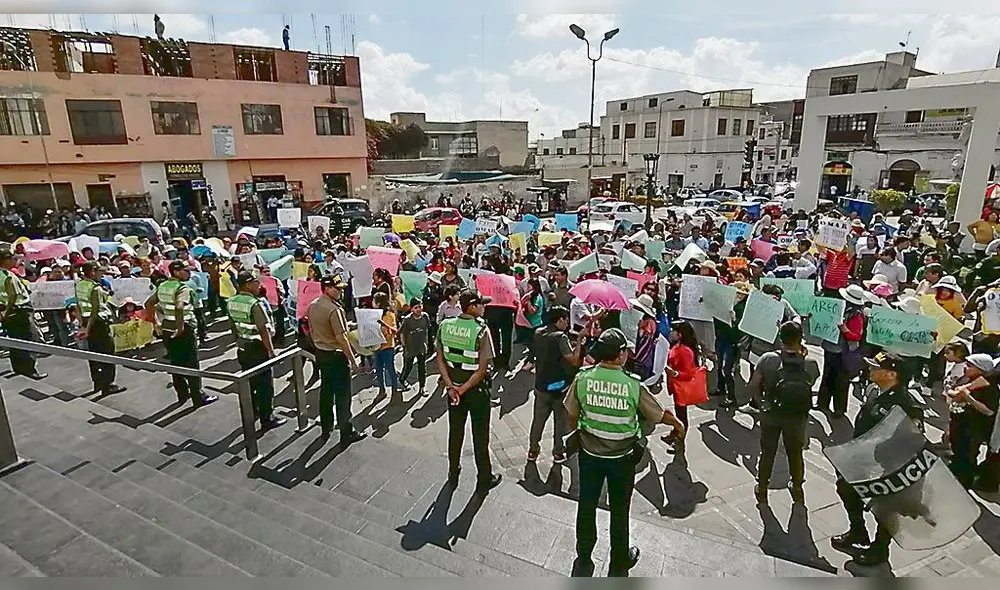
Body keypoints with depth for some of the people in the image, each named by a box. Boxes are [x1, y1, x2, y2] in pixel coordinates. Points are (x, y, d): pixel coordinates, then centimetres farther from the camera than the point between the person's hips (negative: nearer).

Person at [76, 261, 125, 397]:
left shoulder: (79, 285, 6)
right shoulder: (96, 288, -18)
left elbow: (79, 305, 13)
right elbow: (95, 310, -22)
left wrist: (83, 324, 18)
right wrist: (87, 329, -19)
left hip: (87, 321, 9)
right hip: (99, 322, -9)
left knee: (93, 351, 16)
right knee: (108, 352, -3)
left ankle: (97, 383, 26)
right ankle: (107, 385, -1)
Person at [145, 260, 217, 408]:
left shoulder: (162, 286, 10)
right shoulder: (183, 288, -17)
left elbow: (148, 303, 15)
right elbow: (179, 307, -34)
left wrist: (156, 322, 16)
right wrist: (180, 326, -26)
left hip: (167, 330, 8)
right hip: (184, 331, -8)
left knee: (176, 363, 16)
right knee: (192, 365, 1)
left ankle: (183, 394, 27)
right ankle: (198, 398, 7)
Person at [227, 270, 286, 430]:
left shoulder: (232, 302, 2)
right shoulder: (255, 304, -23)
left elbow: (232, 325, 13)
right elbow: (264, 330, -24)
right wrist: (271, 351, -17)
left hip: (242, 349, 8)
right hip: (257, 349, -8)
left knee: (248, 381, 21)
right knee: (265, 385, 3)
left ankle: (252, 412, 35)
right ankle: (267, 419, 11)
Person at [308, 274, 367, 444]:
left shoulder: (312, 306, 4)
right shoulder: (334, 309, -23)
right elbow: (341, 338, -24)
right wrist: (353, 360, -17)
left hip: (320, 354, 9)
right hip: (336, 355, -8)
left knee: (326, 391, 19)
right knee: (342, 395, 1)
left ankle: (326, 429, 30)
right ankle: (346, 434, 9)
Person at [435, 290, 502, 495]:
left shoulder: (445, 325, -7)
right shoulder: (481, 331, -21)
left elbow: (440, 359, -5)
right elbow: (482, 369, -22)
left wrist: (450, 386, -8)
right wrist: (463, 389, -16)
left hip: (453, 386, 4)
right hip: (477, 389, -4)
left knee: (455, 432, 20)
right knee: (480, 435, 11)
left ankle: (453, 475, 36)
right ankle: (484, 480, 26)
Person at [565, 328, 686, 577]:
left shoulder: (582, 378, -17)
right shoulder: (633, 386, -23)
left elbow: (571, 415, -4)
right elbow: (660, 415, -7)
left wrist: (575, 433, 17)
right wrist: (678, 424, 14)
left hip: (590, 454, 2)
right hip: (622, 458, -1)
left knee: (586, 507, 20)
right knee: (619, 511, 19)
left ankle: (583, 559, 37)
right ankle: (619, 562, 39)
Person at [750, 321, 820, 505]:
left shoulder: (767, 359, -22)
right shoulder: (811, 365, -19)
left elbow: (753, 386, -15)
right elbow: (811, 382, 3)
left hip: (770, 414, -1)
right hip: (797, 417, 1)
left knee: (767, 453, 18)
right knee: (795, 453, 23)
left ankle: (762, 490, 34)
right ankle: (797, 490, 44)